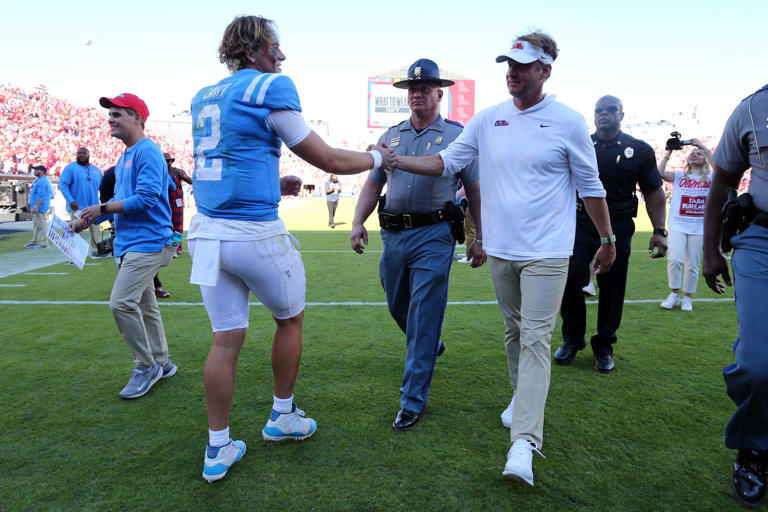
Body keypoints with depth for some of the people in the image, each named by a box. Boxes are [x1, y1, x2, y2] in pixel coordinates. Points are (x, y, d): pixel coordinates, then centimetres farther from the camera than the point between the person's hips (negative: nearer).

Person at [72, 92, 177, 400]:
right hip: (129, 244, 10)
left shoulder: (147, 152, -12)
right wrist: (87, 220, 16)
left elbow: (146, 198, -21)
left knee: (122, 302, -16)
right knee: (144, 306, 14)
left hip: (147, 241, -10)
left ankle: (146, 365, 0)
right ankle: (161, 363, 26)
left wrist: (103, 208, -13)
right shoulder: (124, 157, 19)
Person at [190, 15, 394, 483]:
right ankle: (282, 417, 31)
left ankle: (218, 450, 20)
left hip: (207, 231, 7)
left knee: (226, 339, 11)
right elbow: (327, 159, -3)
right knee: (290, 319, 16)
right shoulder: (271, 88, -6)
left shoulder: (203, 98, 17)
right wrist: (377, 157, 12)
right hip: (255, 233, -6)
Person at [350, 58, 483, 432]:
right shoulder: (391, 135, 14)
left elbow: (474, 189, 3)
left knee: (422, 318, -6)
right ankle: (431, 346, 49)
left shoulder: (456, 135, 3)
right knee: (398, 307, 18)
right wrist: (358, 222, 0)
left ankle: (412, 401, 5)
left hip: (433, 236, -5)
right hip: (393, 234, 5)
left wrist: (479, 239, -1)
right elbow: (373, 184, 15)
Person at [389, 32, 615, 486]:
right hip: (500, 249, 4)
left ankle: (525, 441, -8)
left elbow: (591, 187, 2)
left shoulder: (568, 122, -4)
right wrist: (395, 160, -6)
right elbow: (445, 162, 5)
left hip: (546, 253, -4)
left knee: (535, 339, -8)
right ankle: (521, 396, 39)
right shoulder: (488, 120, 5)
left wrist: (608, 239, 8)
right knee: (514, 332, 17)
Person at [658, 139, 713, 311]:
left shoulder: (710, 179, 9)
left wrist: (705, 149, -10)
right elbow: (659, 173, -6)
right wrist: (669, 152, -1)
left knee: (693, 265, 4)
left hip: (699, 228, 0)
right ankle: (674, 294, 4)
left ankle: (687, 298, 18)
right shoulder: (679, 177, 10)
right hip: (678, 225, 0)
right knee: (675, 259, -14)